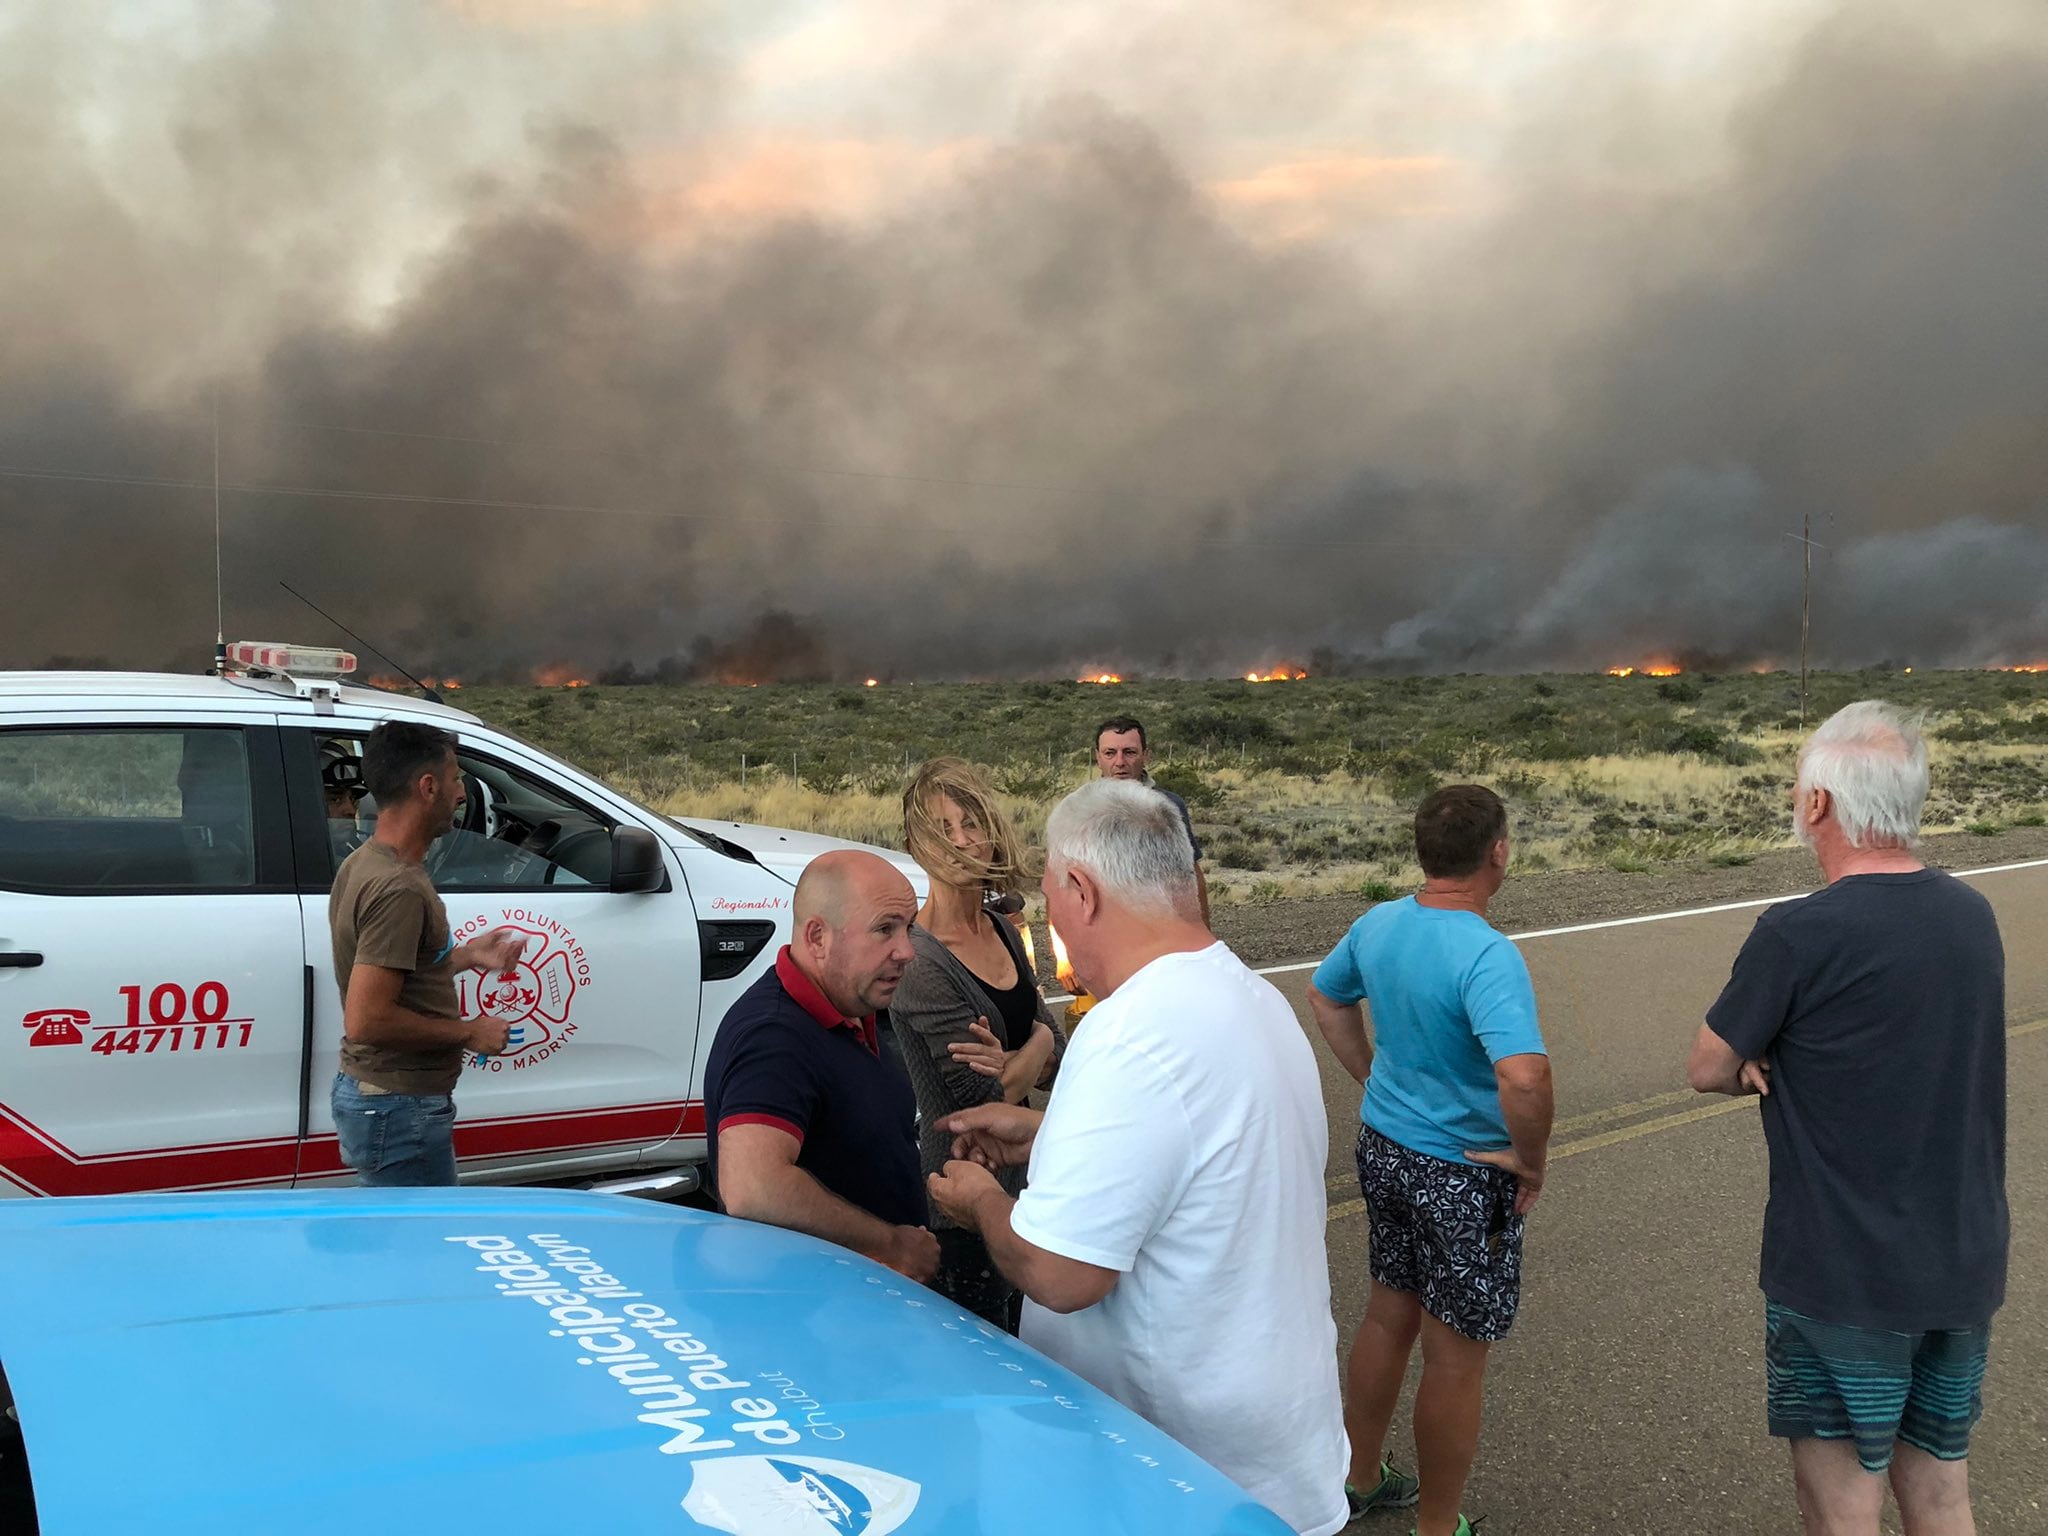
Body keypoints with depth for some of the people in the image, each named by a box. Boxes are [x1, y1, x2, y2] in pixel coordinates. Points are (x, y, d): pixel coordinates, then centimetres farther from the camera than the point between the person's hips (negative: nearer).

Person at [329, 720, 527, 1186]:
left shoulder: (362, 864, 8)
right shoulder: (398, 888, -24)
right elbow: (367, 1020, -29)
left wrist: (466, 955, 12)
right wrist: (468, 1032, -17)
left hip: (370, 1092, 10)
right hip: (399, 1111, -10)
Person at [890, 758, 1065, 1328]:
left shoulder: (1002, 930, 4)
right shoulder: (920, 960, -21)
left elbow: (1059, 1062, 4)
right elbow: (989, 1100, -22)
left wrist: (1011, 1061, -18)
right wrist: (1037, 1047, -3)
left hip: (1019, 1183, 8)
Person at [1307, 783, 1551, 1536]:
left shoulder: (1378, 924, -4)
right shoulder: (1488, 957, -28)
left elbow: (1325, 997, 14)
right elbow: (1523, 1076, -41)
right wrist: (1532, 1161, -24)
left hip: (1384, 1148, 7)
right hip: (1463, 1175, -7)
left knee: (1388, 1316, 24)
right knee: (1456, 1357, 9)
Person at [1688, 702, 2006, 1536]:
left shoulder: (1797, 934, -20)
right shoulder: (1975, 916, 0)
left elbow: (1708, 1070, -8)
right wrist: (1793, 1065, -3)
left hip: (1844, 1279, -6)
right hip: (1966, 1270, 6)